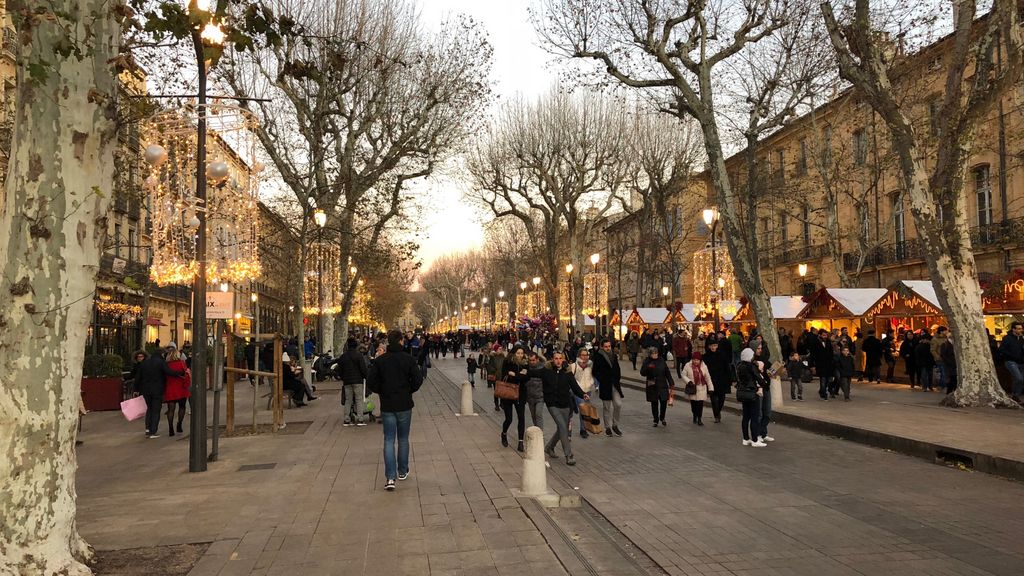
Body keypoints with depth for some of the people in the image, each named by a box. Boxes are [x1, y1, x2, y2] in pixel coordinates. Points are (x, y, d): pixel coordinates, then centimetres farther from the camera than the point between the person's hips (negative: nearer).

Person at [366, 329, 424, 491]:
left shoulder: (379, 360, -4)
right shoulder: (408, 359, -8)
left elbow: (370, 381, -7)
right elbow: (418, 380, -12)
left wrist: (382, 392, 9)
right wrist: (409, 390, 6)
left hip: (387, 405, 1)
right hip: (404, 405, 0)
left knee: (389, 440, 2)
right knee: (403, 439, 16)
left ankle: (390, 477, -9)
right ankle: (402, 472, 27)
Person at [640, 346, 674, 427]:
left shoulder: (661, 360, 2)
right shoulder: (647, 362, -6)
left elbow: (667, 372, 8)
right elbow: (642, 373, -14)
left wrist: (671, 382, 7)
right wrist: (648, 367, -29)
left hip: (662, 385, 2)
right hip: (652, 386, -2)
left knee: (664, 401, 1)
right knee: (654, 403, 6)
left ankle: (662, 418, 25)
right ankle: (656, 420, 20)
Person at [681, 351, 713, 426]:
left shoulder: (704, 366, 0)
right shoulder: (688, 366, -4)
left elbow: (708, 378, 5)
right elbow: (683, 375, 1)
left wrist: (711, 388, 3)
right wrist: (688, 381, -17)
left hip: (701, 389, 0)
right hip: (692, 389, 0)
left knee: (700, 404, -6)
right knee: (693, 404, 7)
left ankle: (699, 419, 4)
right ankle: (695, 416, 30)